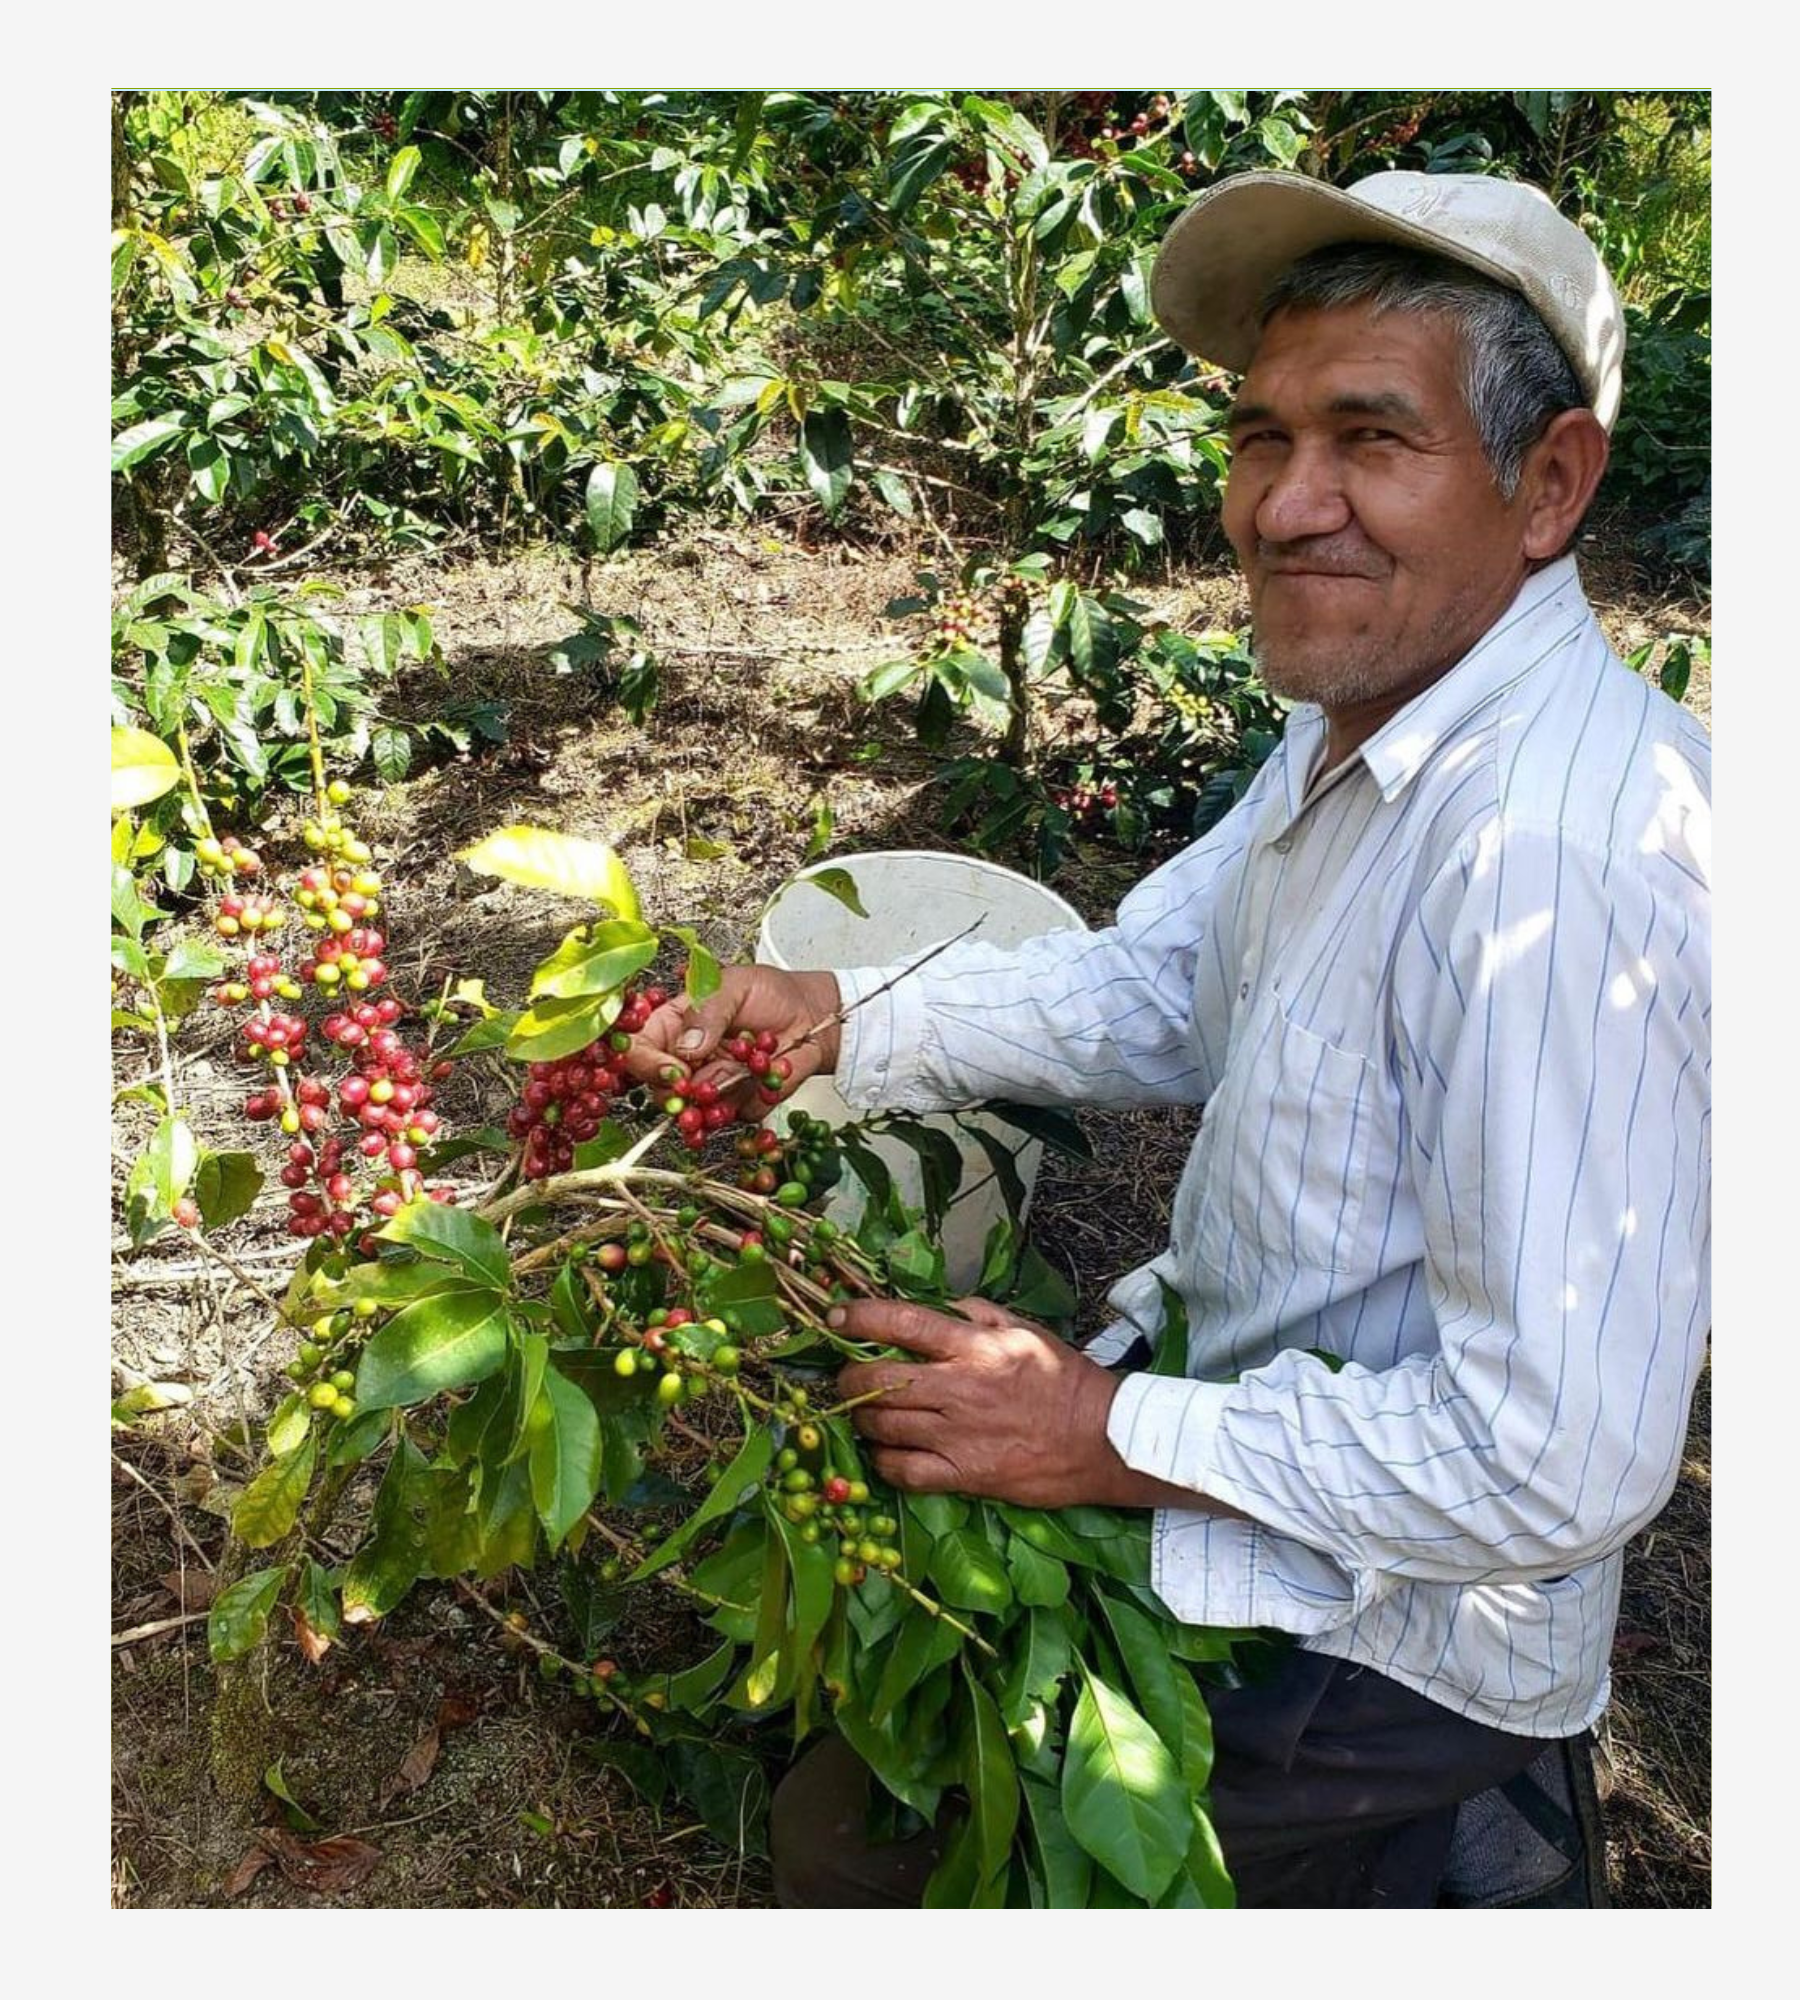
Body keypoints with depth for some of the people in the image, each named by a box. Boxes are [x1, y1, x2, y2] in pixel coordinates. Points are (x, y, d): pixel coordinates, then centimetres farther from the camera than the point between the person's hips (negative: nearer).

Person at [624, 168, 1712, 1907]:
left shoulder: (1557, 859, -33)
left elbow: (1558, 1457, -31)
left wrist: (1119, 1439, -22)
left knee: (846, 1833, 0)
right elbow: (1158, 989, 7)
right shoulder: (1365, 713, -1)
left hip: (1369, 1633, -8)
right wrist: (842, 1018, -6)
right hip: (1252, 1389, 9)